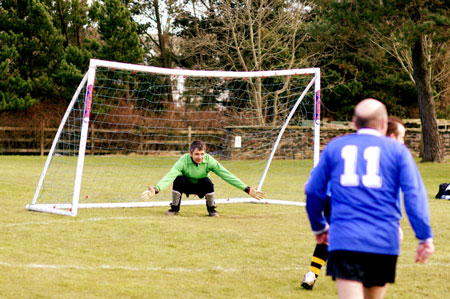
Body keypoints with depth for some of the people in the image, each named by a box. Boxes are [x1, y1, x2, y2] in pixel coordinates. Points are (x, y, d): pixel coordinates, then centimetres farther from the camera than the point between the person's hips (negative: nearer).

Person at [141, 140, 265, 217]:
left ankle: (211, 209, -6)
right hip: (186, 186, -1)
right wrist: (156, 190, -62)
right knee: (178, 179, -34)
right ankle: (174, 208, -10)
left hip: (201, 187, 1)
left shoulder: (209, 160, -25)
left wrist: (247, 189, -31)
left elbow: (227, 175, -26)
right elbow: (169, 176, -43)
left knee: (207, 182, -33)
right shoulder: (184, 161, -31)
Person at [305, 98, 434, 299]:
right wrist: (425, 237, -3)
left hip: (344, 239, 0)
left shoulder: (334, 147, 12)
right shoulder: (397, 150, 7)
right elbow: (414, 194, -3)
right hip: (384, 241, 1)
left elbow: (313, 191, 16)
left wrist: (319, 227, 30)